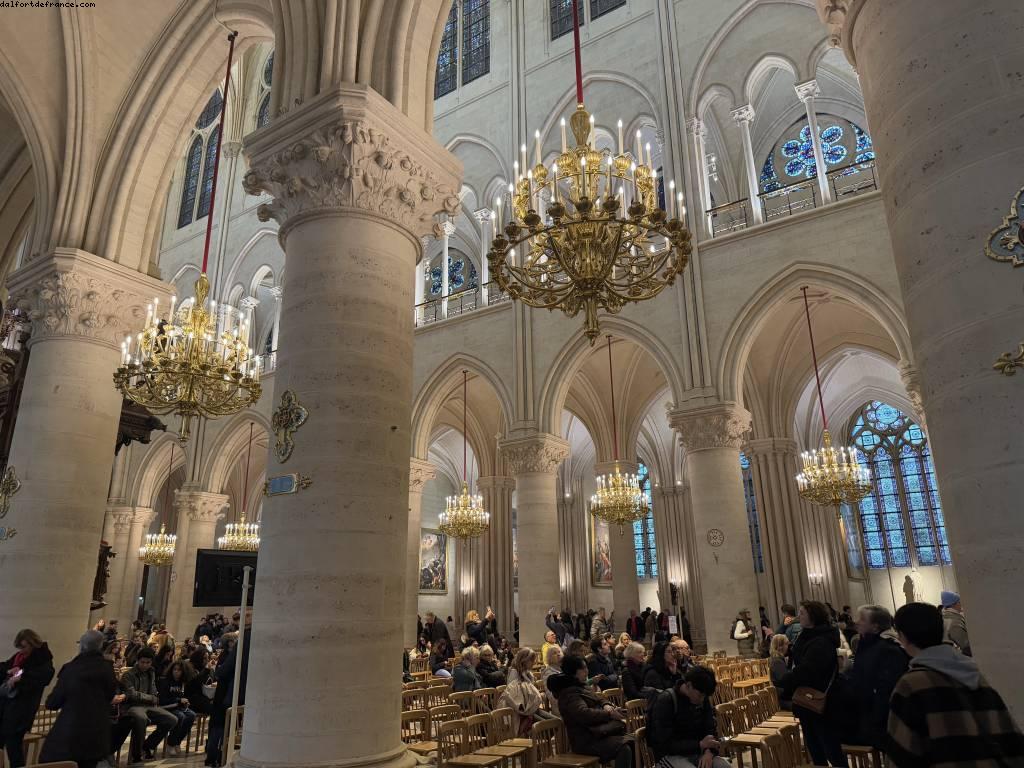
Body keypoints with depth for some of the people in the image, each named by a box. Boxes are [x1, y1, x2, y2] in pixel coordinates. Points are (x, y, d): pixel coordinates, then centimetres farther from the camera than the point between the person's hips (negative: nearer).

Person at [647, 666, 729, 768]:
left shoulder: (703, 699, 1)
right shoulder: (665, 701, -19)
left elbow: (711, 729, 5)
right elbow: (665, 744, -21)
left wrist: (708, 751, -17)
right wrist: (700, 745, -24)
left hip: (695, 752, 6)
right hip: (670, 755, -6)